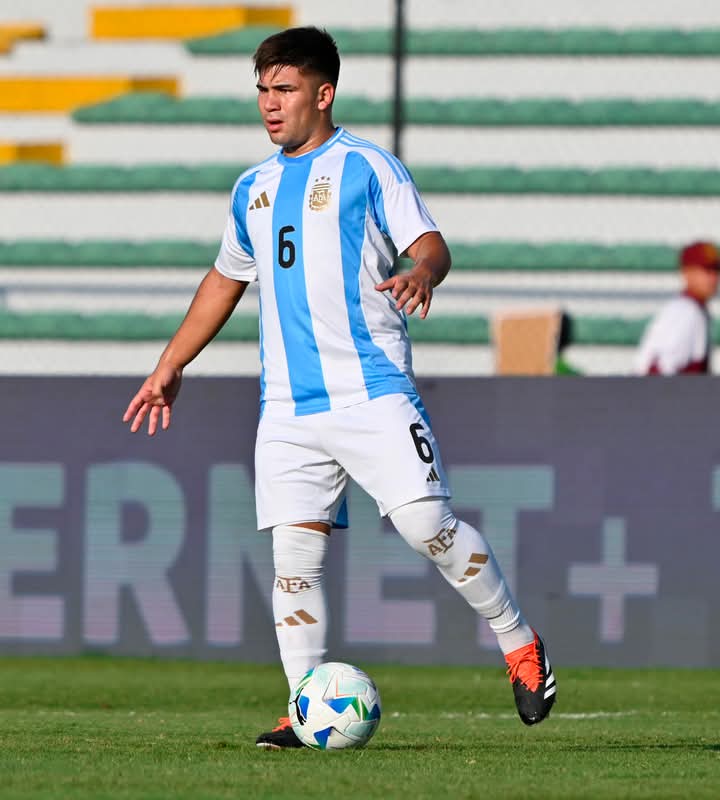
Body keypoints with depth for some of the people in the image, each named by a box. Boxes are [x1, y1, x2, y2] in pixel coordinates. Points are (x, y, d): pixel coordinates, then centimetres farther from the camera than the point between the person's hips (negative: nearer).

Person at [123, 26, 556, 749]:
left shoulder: (366, 167, 1)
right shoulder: (254, 189, 18)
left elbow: (430, 242, -9)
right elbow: (224, 280, 31)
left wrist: (420, 274, -32)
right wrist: (170, 366, 30)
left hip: (372, 391, -5)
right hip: (287, 407, 5)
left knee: (428, 526, -13)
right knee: (294, 554, -3)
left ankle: (520, 646, 6)